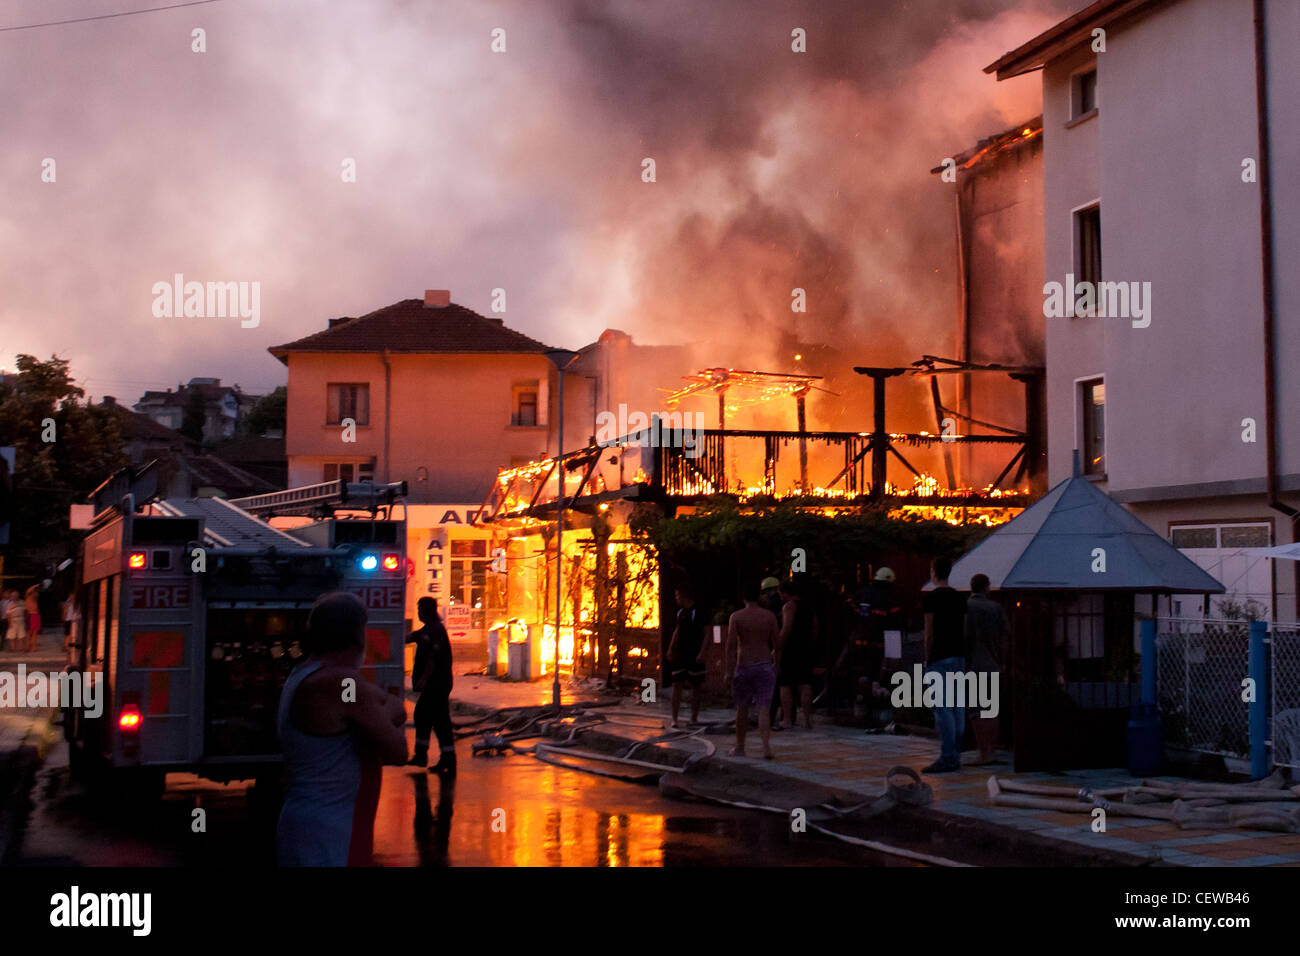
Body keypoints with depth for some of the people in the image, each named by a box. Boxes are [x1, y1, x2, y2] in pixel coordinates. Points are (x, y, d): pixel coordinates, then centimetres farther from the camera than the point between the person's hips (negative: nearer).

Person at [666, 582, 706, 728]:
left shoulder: (698, 612, -10)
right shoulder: (680, 612, 11)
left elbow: (706, 634, -12)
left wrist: (701, 653, -19)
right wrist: (670, 648, 14)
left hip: (694, 656, -6)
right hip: (679, 655, 6)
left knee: (695, 687, 4)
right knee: (677, 685, 0)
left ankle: (694, 718, 13)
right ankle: (674, 719, 0)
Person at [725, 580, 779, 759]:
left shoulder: (736, 617, -5)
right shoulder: (769, 616, 0)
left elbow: (730, 645, -10)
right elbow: (777, 644, 1)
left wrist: (728, 671, -8)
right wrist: (776, 665, 16)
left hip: (744, 666, -1)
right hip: (765, 666, 1)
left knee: (742, 708, 13)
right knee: (763, 708, -3)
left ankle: (740, 748, 23)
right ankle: (766, 746, -20)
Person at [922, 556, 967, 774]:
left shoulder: (931, 597, -9)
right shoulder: (959, 597, 11)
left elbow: (930, 632, -11)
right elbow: (964, 630, 12)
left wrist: (927, 658, -5)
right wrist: (961, 653, 17)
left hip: (940, 658, -7)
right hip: (959, 656, 7)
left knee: (943, 708, -8)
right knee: (957, 707, 8)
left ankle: (947, 758, -11)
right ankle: (956, 757, 12)